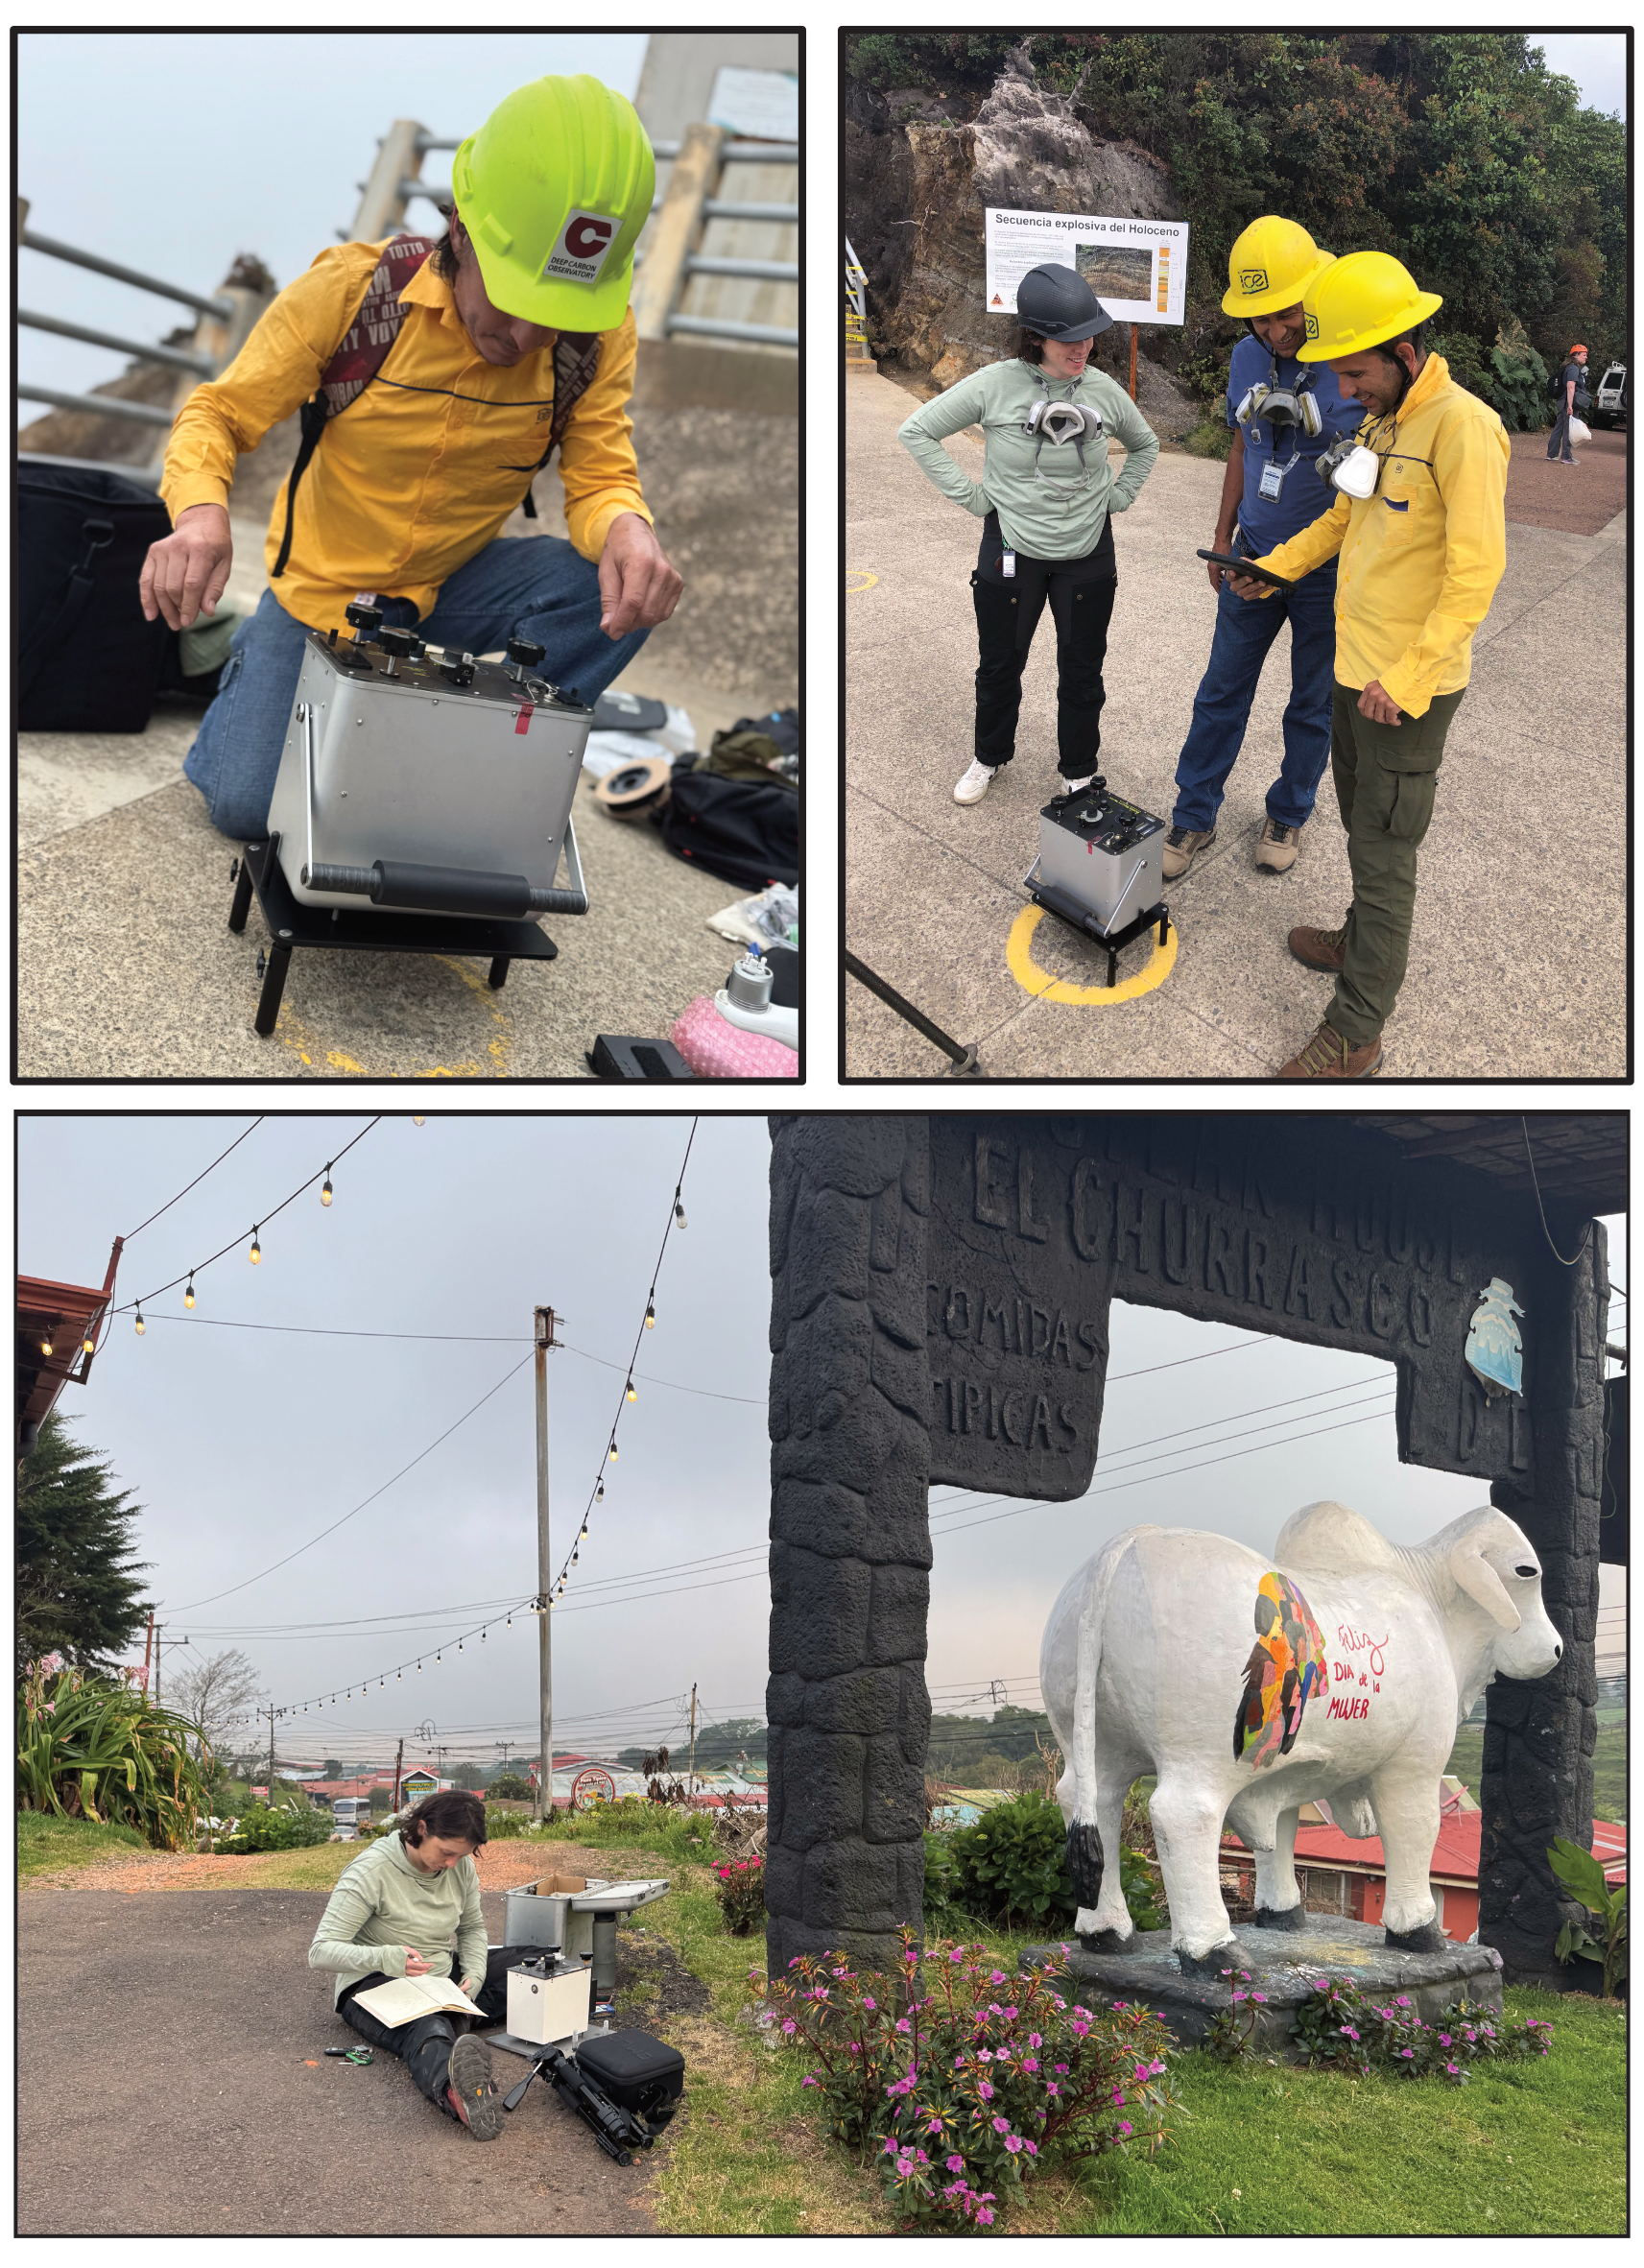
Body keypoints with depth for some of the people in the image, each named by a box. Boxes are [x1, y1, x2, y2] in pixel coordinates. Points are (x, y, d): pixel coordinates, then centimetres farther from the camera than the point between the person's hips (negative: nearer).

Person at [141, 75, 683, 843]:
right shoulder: (350, 289, -21)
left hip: (456, 585, 2)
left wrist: (626, 528, -42)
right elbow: (216, 414, -14)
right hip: (322, 590, -1)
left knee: (624, 589, -26)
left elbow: (600, 476, -15)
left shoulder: (598, 333, -16)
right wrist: (201, 513, -38)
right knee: (246, 804, -15)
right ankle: (249, 671, 20)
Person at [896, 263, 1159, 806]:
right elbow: (917, 431, -7)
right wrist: (969, 495, -8)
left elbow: (1145, 444, 16)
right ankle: (990, 758, 38)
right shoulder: (995, 386, -15)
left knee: (1082, 673, 10)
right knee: (1000, 664, 14)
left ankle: (1078, 772, 30)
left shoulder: (1104, 391, -6)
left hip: (1088, 556, 2)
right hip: (1013, 551, -1)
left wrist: (1118, 497, 5)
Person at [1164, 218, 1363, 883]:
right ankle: (1193, 818, 22)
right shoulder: (1248, 357, -1)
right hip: (1254, 558, 4)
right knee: (1222, 691, 10)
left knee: (1313, 703, 12)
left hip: (1328, 572, -4)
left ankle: (1289, 813, 31)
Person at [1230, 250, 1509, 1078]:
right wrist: (1272, 568, 13)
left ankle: (1355, 1035, 3)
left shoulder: (1461, 427, -19)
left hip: (1408, 688, -9)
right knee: (1362, 822, 23)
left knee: (1383, 853, -3)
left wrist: (1406, 678, -24)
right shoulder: (1380, 423, 10)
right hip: (1355, 668, 9)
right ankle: (1361, 942, 42)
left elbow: (1475, 572, -23)